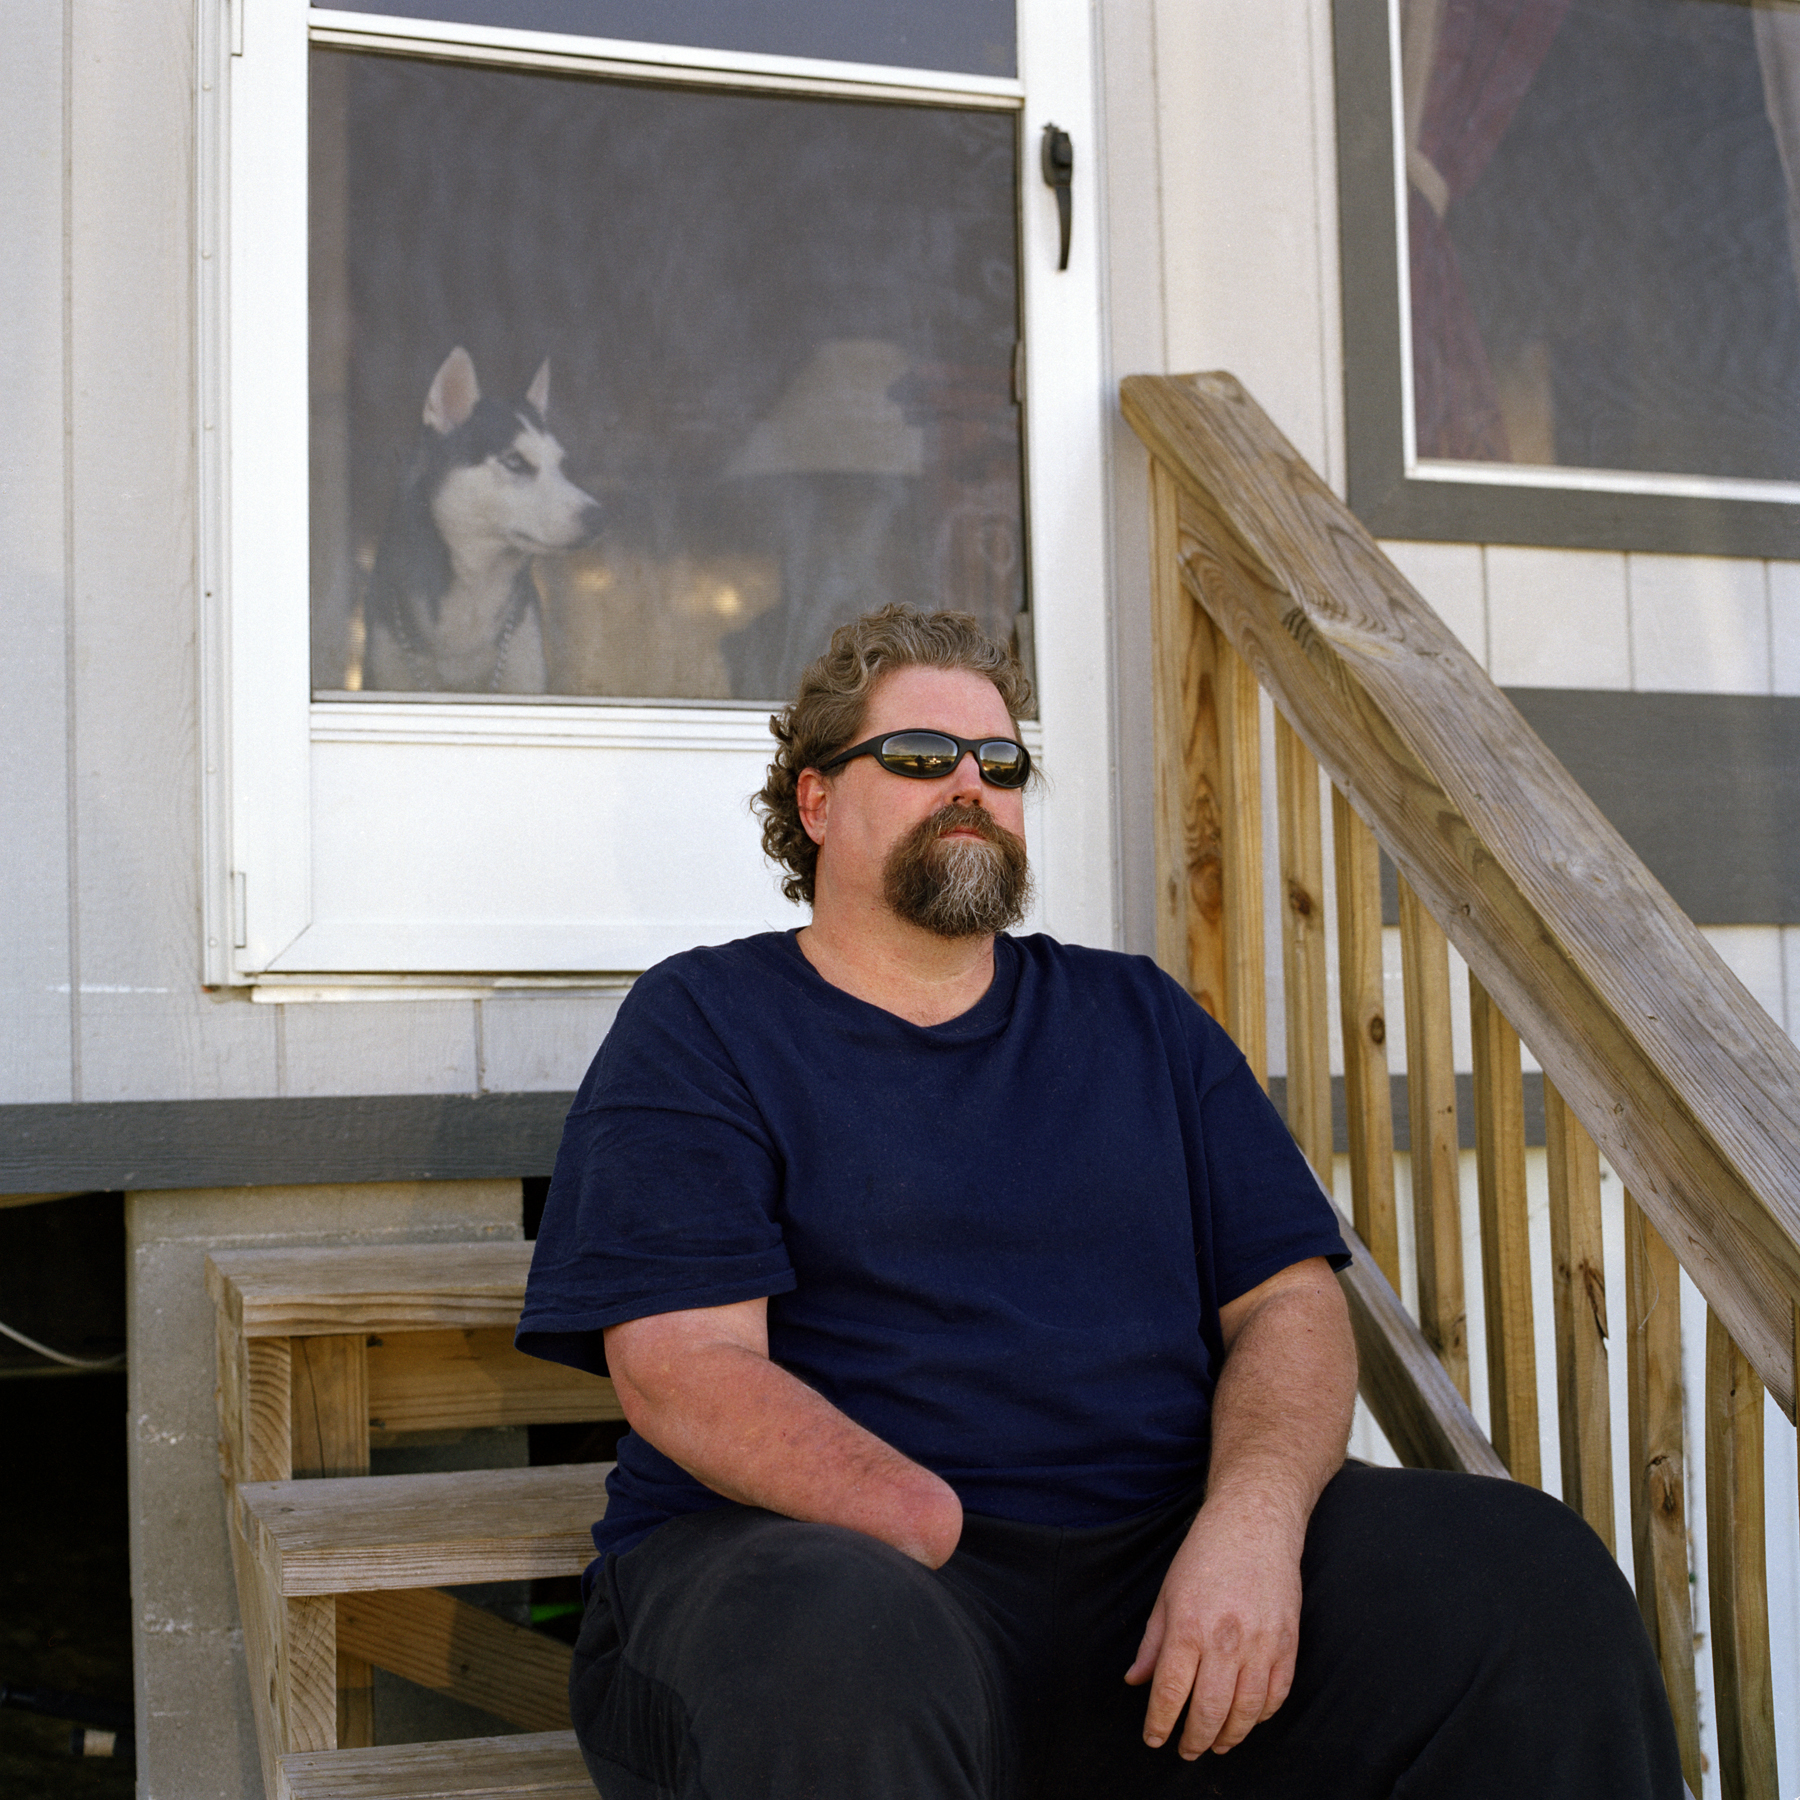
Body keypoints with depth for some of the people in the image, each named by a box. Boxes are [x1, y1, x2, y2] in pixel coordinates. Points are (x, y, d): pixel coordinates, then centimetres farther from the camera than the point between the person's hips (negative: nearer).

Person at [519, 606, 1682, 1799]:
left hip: (1163, 1556, 4)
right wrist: (954, 1542, -24)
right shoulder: (703, 1025, 5)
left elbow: (1288, 1298, 9)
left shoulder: (1140, 1021, 18)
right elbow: (682, 1364, -8)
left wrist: (1252, 1520, -13)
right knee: (837, 1651, -40)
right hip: (829, 1553, -3)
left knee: (1532, 1580, -19)